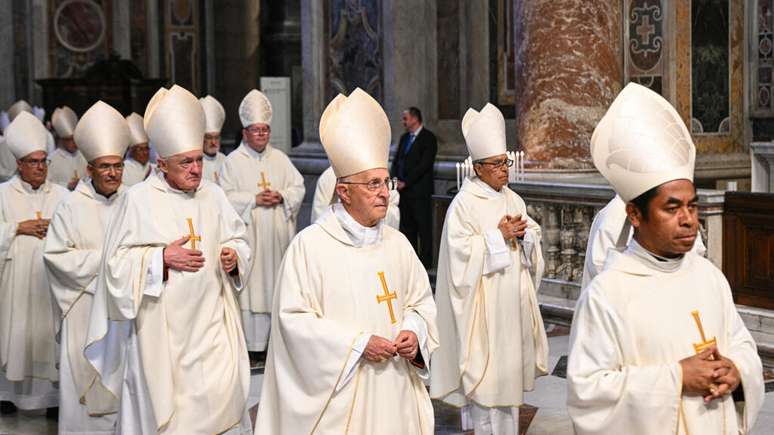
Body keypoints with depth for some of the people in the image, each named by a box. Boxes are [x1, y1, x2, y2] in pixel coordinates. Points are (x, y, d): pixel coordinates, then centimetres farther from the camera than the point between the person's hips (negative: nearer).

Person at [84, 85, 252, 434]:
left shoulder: (213, 195, 5)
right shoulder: (139, 199, -6)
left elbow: (237, 238, 14)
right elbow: (117, 261, -5)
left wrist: (234, 255, -7)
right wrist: (162, 257, -16)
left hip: (211, 322, 3)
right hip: (162, 327, -3)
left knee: (222, 396, -1)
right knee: (165, 404, 2)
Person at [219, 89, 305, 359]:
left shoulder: (280, 159, 13)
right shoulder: (233, 162, 1)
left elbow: (298, 187, 10)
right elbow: (226, 197, -6)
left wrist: (281, 196, -8)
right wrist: (255, 199, -14)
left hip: (278, 235, 4)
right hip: (250, 236, -4)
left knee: (277, 284, 5)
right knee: (251, 287, -6)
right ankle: (254, 345, -4)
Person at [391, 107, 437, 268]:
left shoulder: (428, 138, -6)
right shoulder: (404, 138, 18)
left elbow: (424, 164, -14)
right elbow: (397, 160, 18)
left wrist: (405, 182, -15)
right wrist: (395, 179, -1)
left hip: (420, 190, -7)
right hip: (404, 189, 7)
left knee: (423, 227, -4)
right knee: (407, 226, 9)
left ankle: (426, 260, 0)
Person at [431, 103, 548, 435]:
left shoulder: (513, 199, 10)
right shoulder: (464, 203, -11)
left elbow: (534, 238, 14)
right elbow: (461, 251, -17)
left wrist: (523, 233, -8)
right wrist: (499, 236, -18)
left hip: (513, 298, 7)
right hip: (484, 300, -7)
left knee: (510, 367, 12)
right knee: (486, 369, -3)